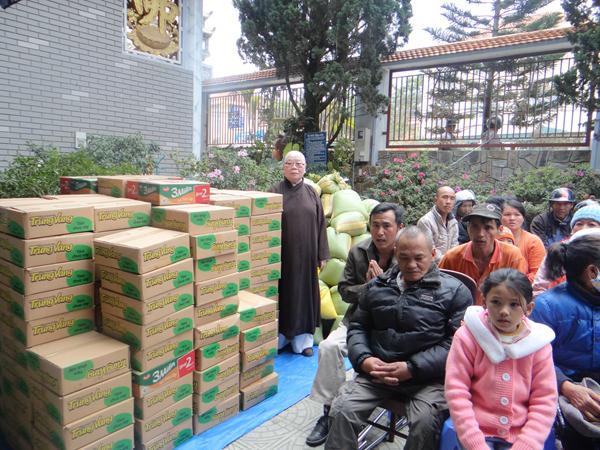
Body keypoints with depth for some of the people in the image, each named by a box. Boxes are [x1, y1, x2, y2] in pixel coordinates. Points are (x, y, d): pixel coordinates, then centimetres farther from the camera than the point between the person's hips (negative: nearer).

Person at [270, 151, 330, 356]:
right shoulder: (275, 192, -1)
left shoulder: (311, 193, 7)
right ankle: (278, 337, 21)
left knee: (304, 293, 9)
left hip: (305, 255, 3)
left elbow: (320, 224, 7)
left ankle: (302, 339, 21)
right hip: (282, 254, -2)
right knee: (282, 293, 6)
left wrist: (322, 255, 3)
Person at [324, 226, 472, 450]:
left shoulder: (454, 291, 3)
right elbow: (357, 327, 18)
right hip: (376, 371, 3)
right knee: (342, 410, -20)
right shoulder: (377, 286, 16)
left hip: (428, 376, -2)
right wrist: (363, 359, -3)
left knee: (426, 422, -29)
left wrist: (412, 368, -15)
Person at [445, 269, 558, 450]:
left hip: (521, 434, 2)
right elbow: (456, 390, -9)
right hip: (477, 431, -2)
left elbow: (545, 399, -1)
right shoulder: (467, 336, -7)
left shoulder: (538, 342, -1)